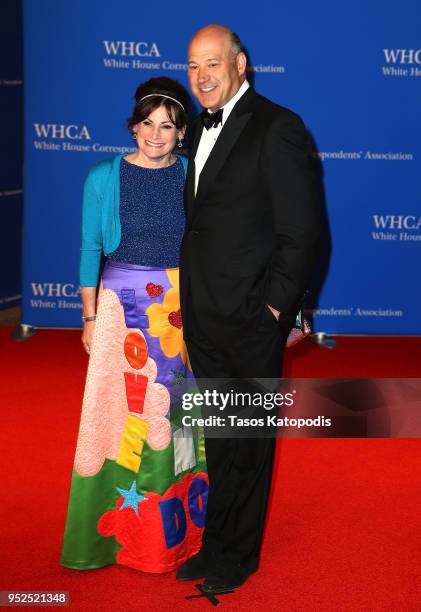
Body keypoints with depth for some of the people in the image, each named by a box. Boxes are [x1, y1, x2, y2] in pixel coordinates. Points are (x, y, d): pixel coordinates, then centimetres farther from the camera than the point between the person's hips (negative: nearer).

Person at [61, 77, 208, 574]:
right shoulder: (104, 178, -2)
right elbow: (91, 250, 2)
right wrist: (90, 318, 1)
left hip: (182, 308, 1)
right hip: (123, 305, -1)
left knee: (176, 412, 7)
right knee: (119, 412, 4)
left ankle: (176, 526, 24)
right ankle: (114, 528, 21)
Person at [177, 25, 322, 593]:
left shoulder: (277, 128, -13)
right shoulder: (206, 127, 12)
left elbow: (302, 231, -15)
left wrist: (277, 306, -14)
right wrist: (192, 299, 9)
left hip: (251, 318, -7)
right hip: (204, 318, 7)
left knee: (249, 441, 10)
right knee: (218, 439, 19)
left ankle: (239, 554, 27)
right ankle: (217, 541, 35)